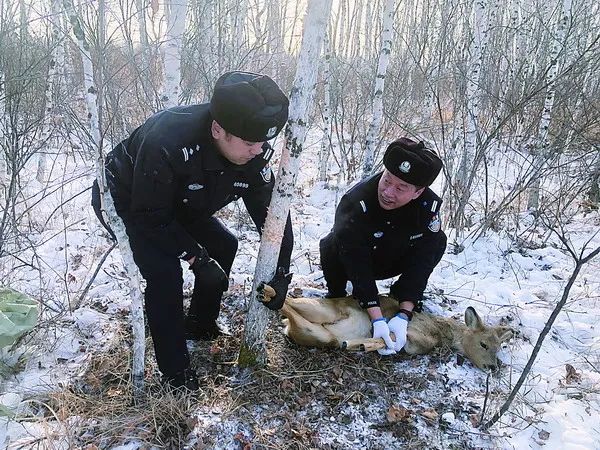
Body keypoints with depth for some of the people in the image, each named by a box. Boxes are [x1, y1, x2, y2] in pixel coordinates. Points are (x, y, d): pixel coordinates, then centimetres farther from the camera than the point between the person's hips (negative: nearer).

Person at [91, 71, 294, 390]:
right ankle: (176, 373, -7)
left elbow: (270, 209, -15)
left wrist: (280, 271, -21)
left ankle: (201, 326, 25)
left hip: (176, 203, 7)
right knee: (165, 271, -23)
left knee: (223, 247, 4)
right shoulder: (167, 142, -42)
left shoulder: (254, 152, -23)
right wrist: (196, 257, -30)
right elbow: (150, 216, -31)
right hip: (125, 201, -6)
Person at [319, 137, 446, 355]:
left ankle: (400, 294, 3)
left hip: (390, 262, 3)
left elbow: (420, 262, -27)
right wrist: (377, 319, -41)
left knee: (437, 241, -20)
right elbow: (358, 266, -36)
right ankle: (336, 295, -4)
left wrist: (403, 316, -34)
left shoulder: (429, 206, -26)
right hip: (352, 262, -3)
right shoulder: (355, 202, -37)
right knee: (333, 246, -36)